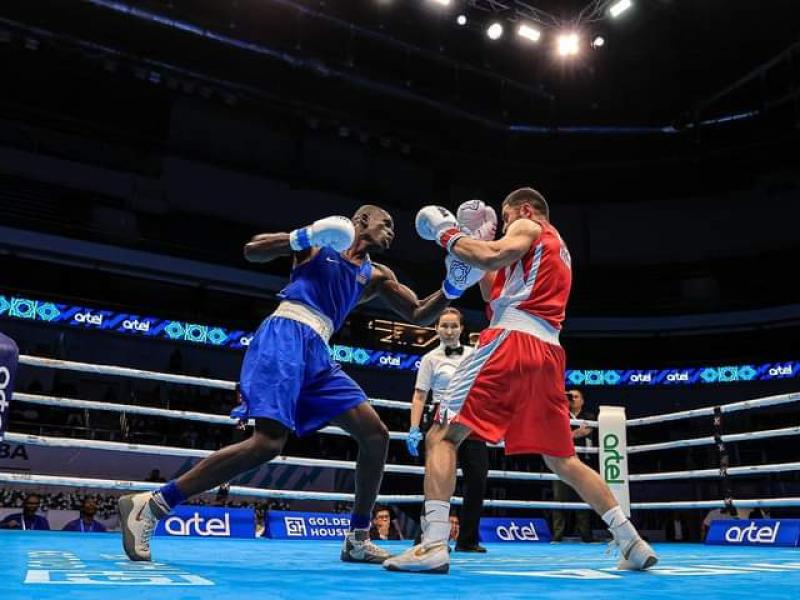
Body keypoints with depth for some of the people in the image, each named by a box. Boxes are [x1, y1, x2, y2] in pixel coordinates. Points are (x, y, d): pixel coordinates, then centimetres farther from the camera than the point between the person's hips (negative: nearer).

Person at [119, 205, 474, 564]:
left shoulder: (376, 276, 24)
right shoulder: (319, 241, 11)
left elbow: (419, 315, 20)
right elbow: (252, 251, 4)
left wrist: (452, 288, 4)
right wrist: (305, 236, -10)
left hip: (316, 351, 7)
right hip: (286, 335, -7)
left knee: (376, 434, 0)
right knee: (268, 442, -23)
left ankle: (357, 540, 11)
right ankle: (149, 505, -17)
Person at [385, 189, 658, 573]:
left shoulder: (529, 227, 10)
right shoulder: (559, 250, 33)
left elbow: (490, 256, -12)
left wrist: (448, 235, 2)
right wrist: (478, 252, 29)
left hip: (512, 341, -8)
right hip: (548, 355, 8)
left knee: (442, 435, -8)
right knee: (563, 461, 15)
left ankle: (433, 544, -21)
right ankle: (632, 543, 14)